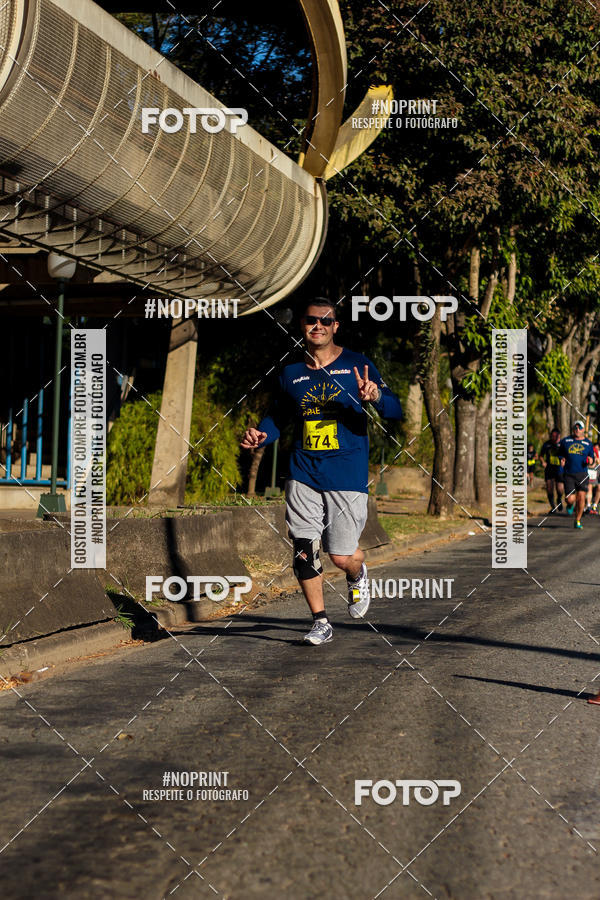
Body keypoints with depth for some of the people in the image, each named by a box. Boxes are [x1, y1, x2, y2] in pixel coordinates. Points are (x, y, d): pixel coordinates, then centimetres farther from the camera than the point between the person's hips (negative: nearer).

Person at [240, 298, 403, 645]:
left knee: (342, 556, -5)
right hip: (304, 475, 3)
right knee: (304, 550, -4)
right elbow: (279, 416, 23)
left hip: (347, 476, -3)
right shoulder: (291, 373, 9)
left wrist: (376, 397, -27)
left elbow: (396, 410, -5)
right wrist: (262, 435, 2)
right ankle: (321, 623, 13)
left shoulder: (356, 365, 0)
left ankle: (358, 575, 32)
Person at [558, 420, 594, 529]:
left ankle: (578, 521, 10)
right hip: (569, 474, -1)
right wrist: (562, 460, -5)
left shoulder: (588, 443, 8)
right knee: (570, 499, -9)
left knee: (581, 498, -7)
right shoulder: (565, 441, 6)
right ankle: (570, 505, 30)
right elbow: (560, 454, 17)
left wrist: (590, 460, -8)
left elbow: (592, 457, 16)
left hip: (582, 474, 1)